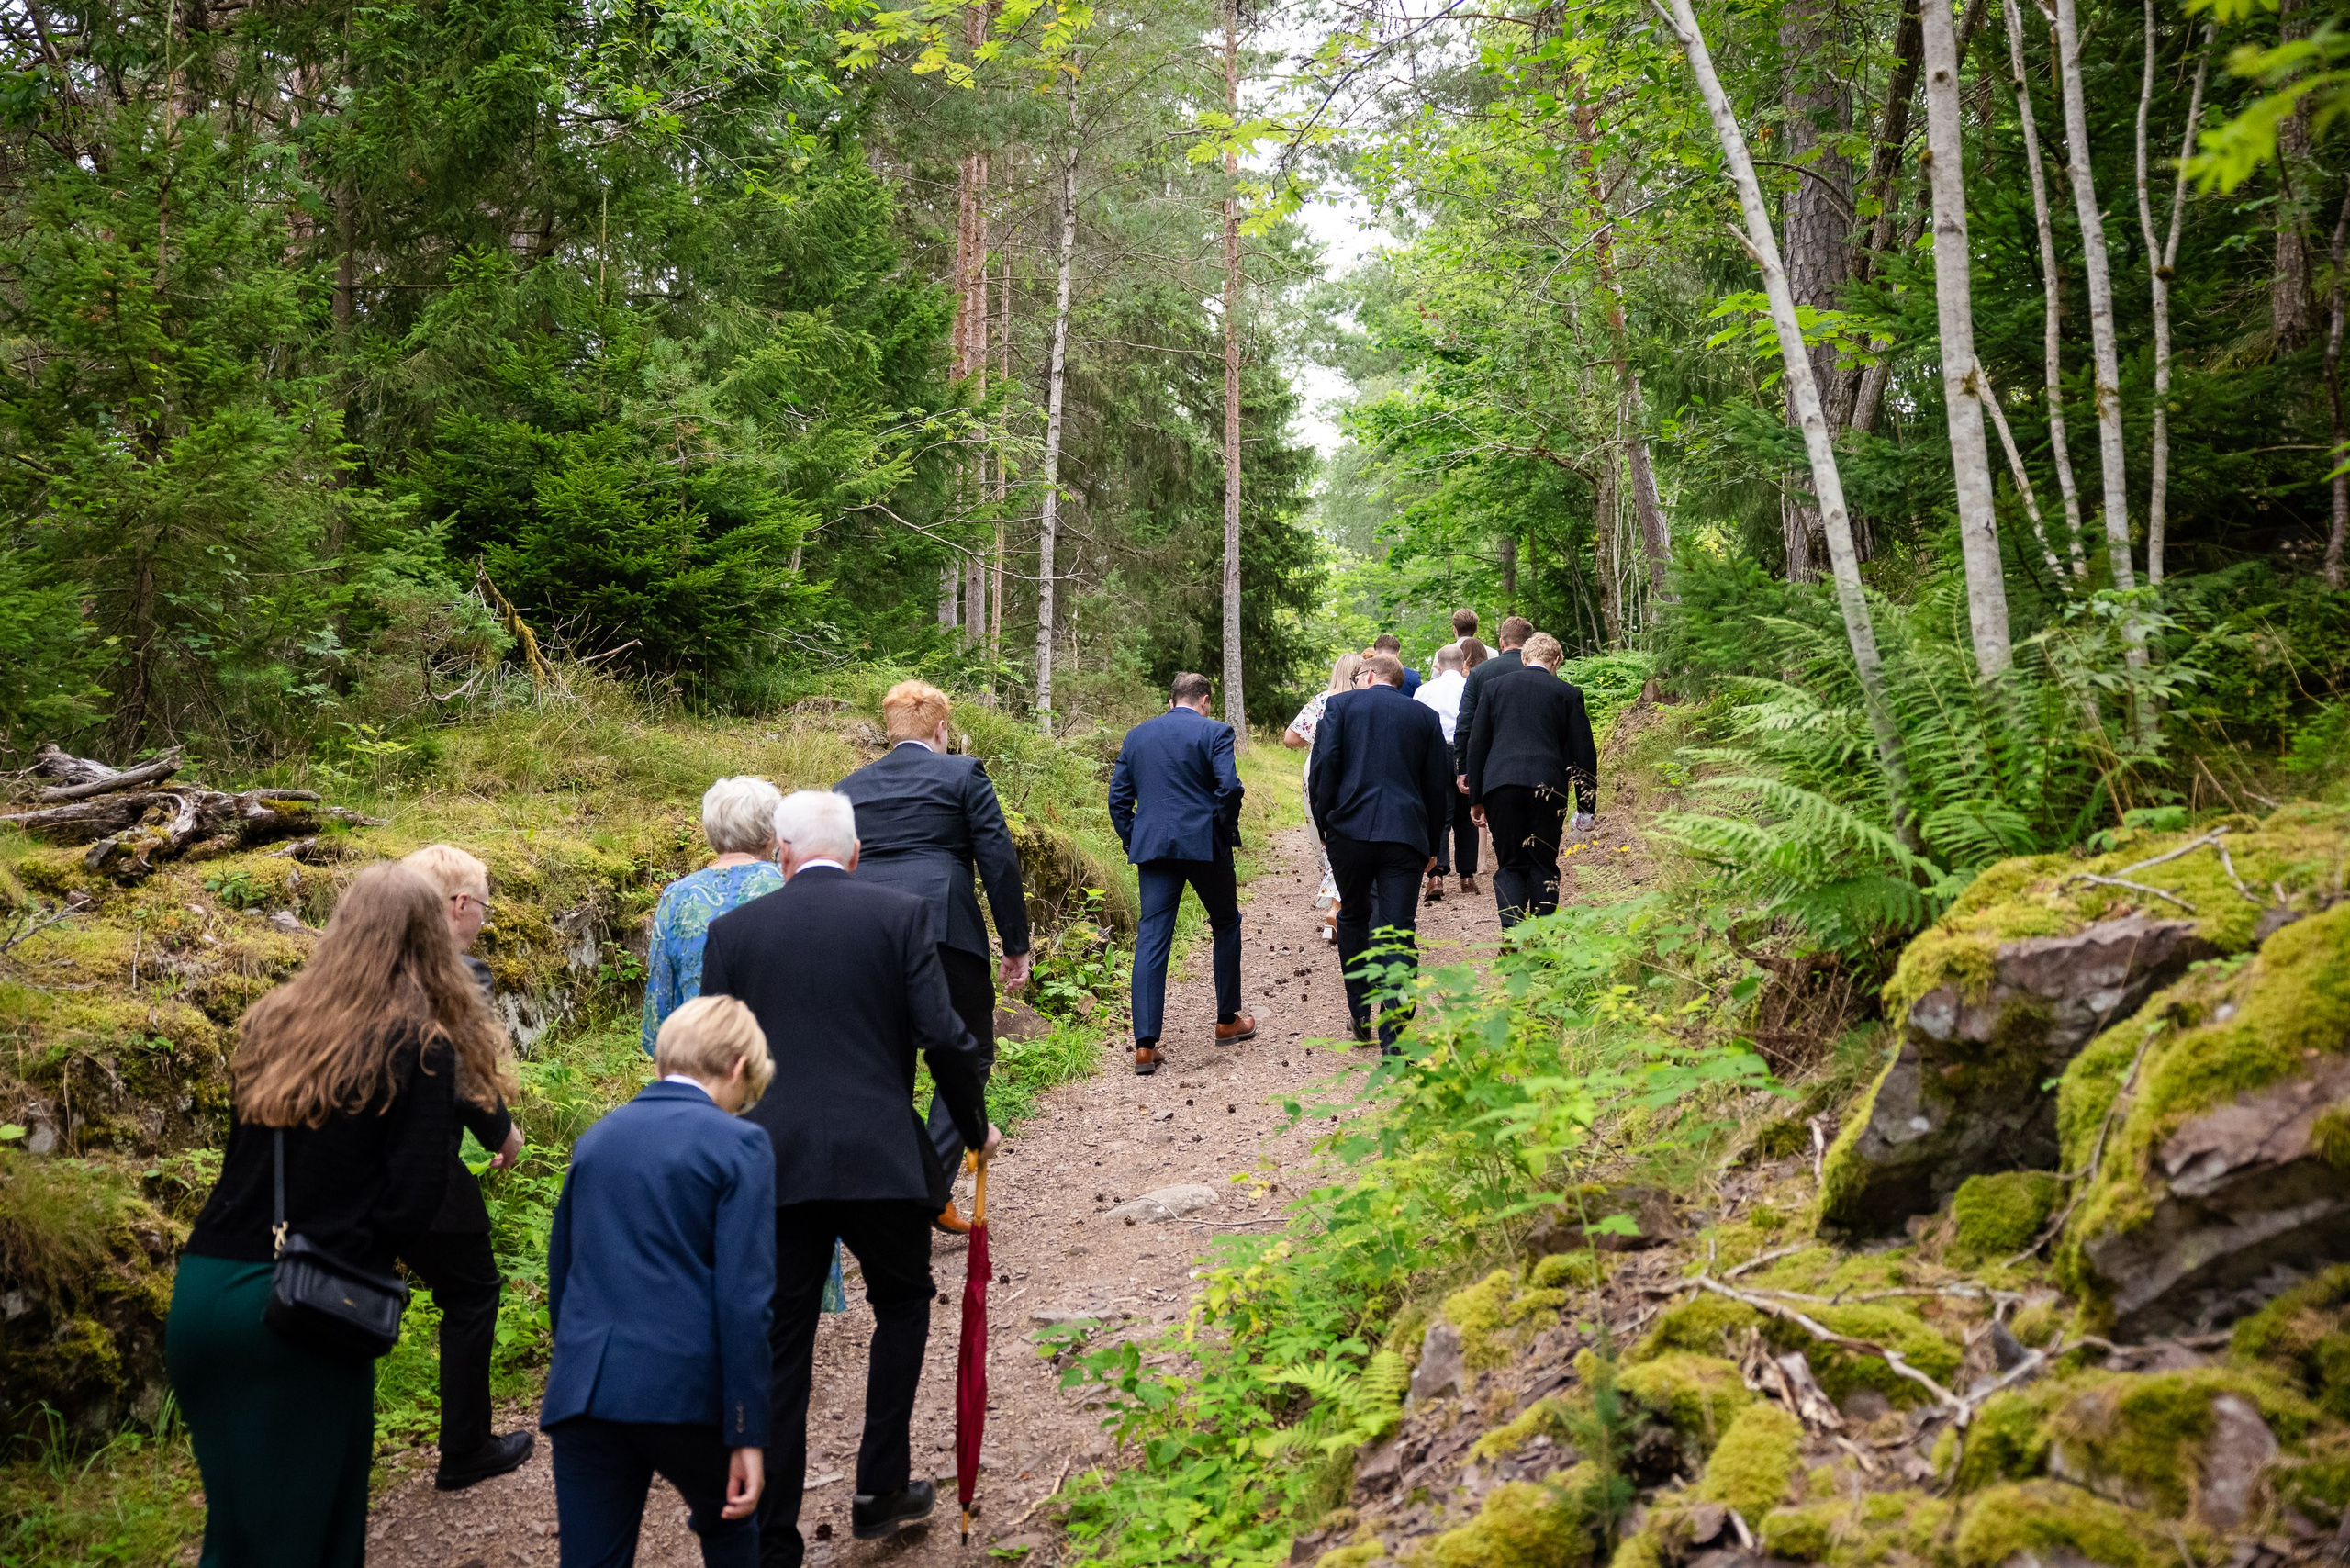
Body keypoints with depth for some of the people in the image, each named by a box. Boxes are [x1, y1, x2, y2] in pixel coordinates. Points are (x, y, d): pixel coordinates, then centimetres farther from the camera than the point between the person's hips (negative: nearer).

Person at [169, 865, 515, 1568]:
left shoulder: (271, 1021, 8)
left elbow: (245, 1154, 16)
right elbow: (414, 1198, -9)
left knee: (236, 1507, 19)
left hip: (203, 1287, 5)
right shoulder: (420, 1046, -7)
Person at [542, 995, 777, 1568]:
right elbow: (743, 1299, -11)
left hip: (583, 1390, 4)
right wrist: (747, 1434, -9)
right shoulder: (738, 1143, -5)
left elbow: (561, 1277, 18)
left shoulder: (596, 1137, 13)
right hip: (683, 1390, -4)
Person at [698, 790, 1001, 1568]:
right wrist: (974, 1127, 10)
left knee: (780, 1350, 8)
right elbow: (943, 1037, -6)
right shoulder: (900, 914, -1)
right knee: (902, 1301, 23)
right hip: (880, 1155, -1)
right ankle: (881, 1490, 26)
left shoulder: (733, 930, 5)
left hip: (773, 1166, 1)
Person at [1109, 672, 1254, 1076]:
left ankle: (1145, 1046, -4)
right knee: (1226, 925, 18)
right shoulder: (1214, 732, -3)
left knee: (1151, 939, 1)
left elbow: (1118, 797, 9)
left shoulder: (1137, 735, 11)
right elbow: (1229, 787, -14)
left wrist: (1134, 843, 13)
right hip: (1204, 844, -3)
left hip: (1153, 846, 3)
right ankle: (1227, 1021, 26)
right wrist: (1226, 832, 1)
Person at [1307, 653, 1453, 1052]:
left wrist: (1323, 823, 4)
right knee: (1399, 934, -2)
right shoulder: (1426, 716, 12)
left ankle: (1359, 1017, 26)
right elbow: (1438, 784, 12)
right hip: (1405, 835, 0)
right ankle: (1394, 1042, -8)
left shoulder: (1341, 705, 6)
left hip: (1349, 829, 0)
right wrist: (1432, 846, 18)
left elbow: (1325, 765, -4)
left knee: (1353, 918, 20)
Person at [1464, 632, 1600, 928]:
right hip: (1548, 788, -1)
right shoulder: (1568, 693, 7)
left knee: (1510, 865, 8)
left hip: (1500, 785, 1)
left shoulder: (1495, 687, 11)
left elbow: (1477, 745, 11)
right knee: (1543, 865, 10)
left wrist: (1476, 798, 15)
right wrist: (1587, 806, 12)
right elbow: (1583, 752, 7)